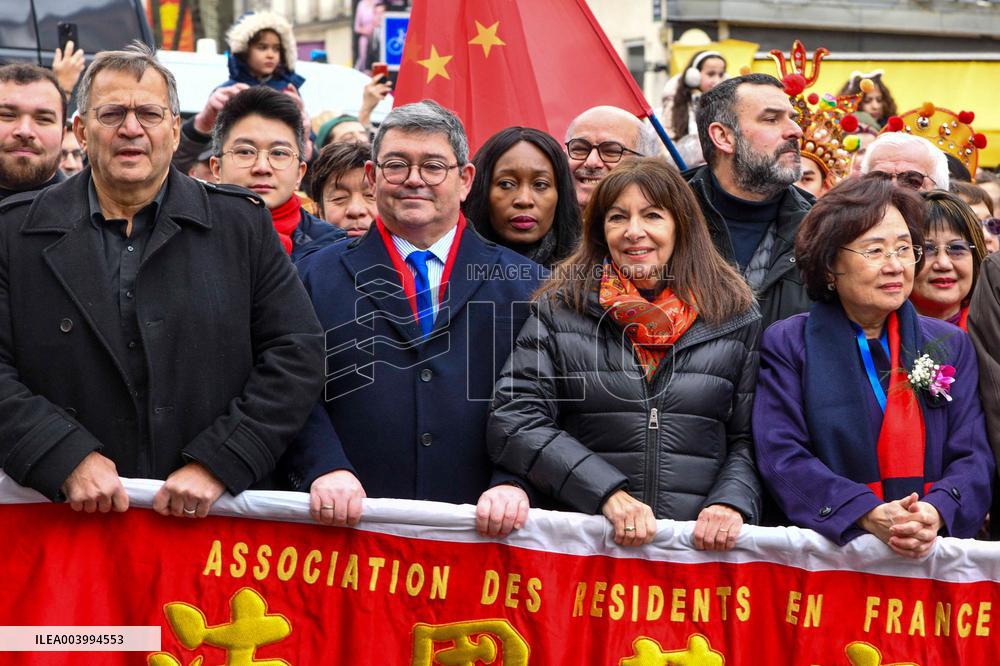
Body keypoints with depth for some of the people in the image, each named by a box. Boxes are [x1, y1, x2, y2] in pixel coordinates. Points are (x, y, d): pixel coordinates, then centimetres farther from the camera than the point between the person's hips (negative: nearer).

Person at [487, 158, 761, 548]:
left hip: (700, 542, 2)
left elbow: (747, 440, 12)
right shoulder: (559, 309, 9)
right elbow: (513, 422, 0)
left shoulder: (736, 318, 13)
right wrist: (608, 494, -10)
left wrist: (732, 502, -9)